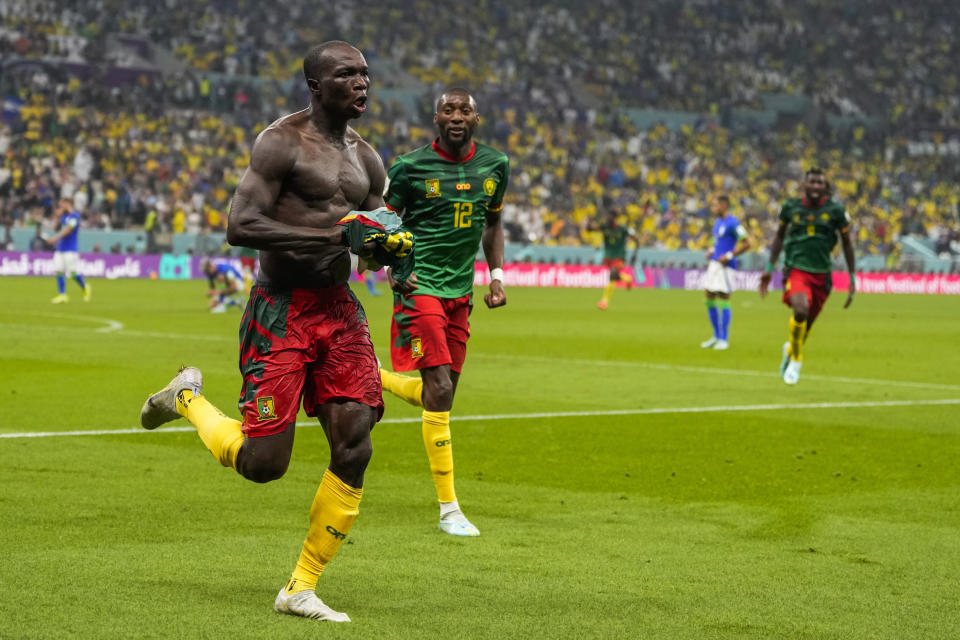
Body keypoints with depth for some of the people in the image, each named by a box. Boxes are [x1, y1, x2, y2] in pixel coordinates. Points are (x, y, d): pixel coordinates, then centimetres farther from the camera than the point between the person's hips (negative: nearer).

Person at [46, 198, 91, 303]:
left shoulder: (74, 215, -11)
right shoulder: (64, 216, 15)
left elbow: (68, 229, -21)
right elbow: (57, 228, 19)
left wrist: (55, 238, -29)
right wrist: (58, 217, 6)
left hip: (70, 249, -8)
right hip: (60, 248, 8)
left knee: (74, 272, -6)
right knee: (59, 271, 0)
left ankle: (85, 288, 17)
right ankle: (62, 295, 2)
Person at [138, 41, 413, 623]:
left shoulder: (366, 159, 14)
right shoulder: (283, 142, -10)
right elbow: (240, 226, -19)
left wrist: (393, 246, -1)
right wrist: (337, 233, -23)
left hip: (341, 311, 7)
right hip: (279, 314, -6)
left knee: (355, 450, -7)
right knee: (262, 463, -6)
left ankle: (301, 589, 4)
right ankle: (187, 397, 25)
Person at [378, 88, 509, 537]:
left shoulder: (495, 166, 6)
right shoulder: (410, 167, -8)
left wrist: (496, 274, 11)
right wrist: (391, 268, -16)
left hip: (461, 293, 6)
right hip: (419, 288, -6)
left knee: (439, 394, 9)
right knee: (440, 390, -14)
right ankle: (449, 509, -9)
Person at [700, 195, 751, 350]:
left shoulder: (732, 223, -14)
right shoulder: (718, 222, 14)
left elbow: (746, 243, -16)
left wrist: (729, 255, -18)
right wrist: (712, 251, 11)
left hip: (725, 266, -9)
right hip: (714, 264, 9)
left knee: (723, 299, -7)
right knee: (710, 299, 9)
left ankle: (724, 340, -2)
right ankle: (717, 336, 20)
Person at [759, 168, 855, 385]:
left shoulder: (835, 210, -2)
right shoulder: (791, 207, 0)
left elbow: (847, 243, 8)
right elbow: (780, 235, 16)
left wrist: (852, 279, 6)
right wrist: (770, 268, 15)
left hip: (821, 274, 1)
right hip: (795, 270, -1)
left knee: (806, 325, 9)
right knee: (801, 310, -28)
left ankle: (790, 349, 45)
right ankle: (796, 359, -5)